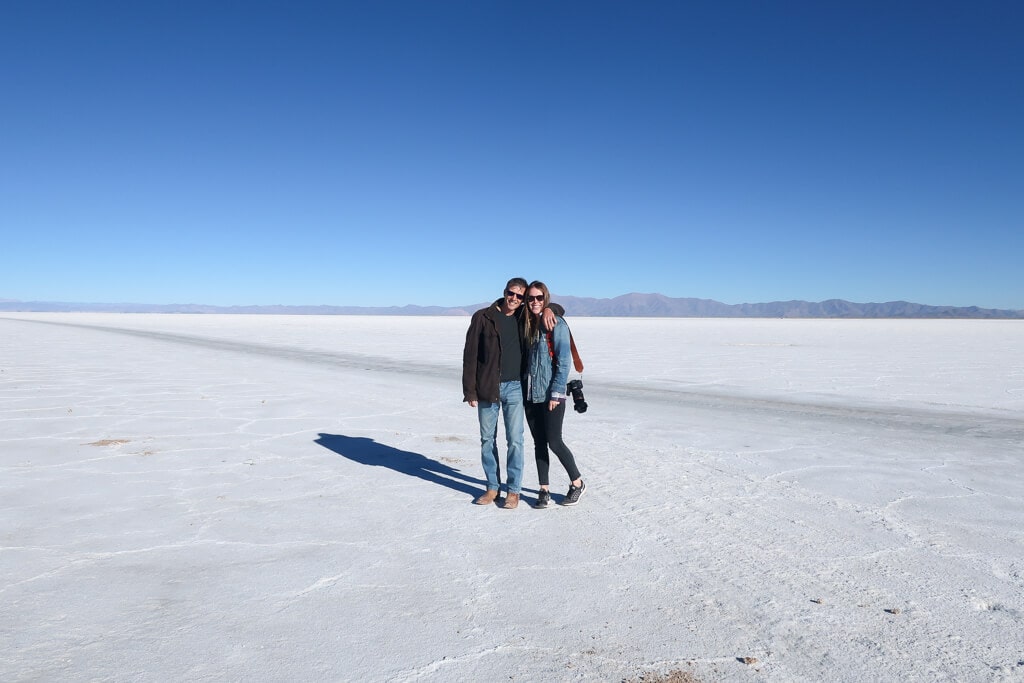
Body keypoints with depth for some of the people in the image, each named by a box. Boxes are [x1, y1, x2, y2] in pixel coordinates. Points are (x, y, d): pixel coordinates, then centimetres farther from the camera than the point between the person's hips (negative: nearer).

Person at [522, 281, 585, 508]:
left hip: (551, 394, -6)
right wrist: (523, 388, 9)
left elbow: (564, 361, -12)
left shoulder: (556, 323, -9)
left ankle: (577, 483, 18)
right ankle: (544, 490, 19)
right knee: (539, 443, 9)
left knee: (554, 442, -2)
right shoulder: (527, 324, 10)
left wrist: (556, 393, -16)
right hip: (530, 394, 6)